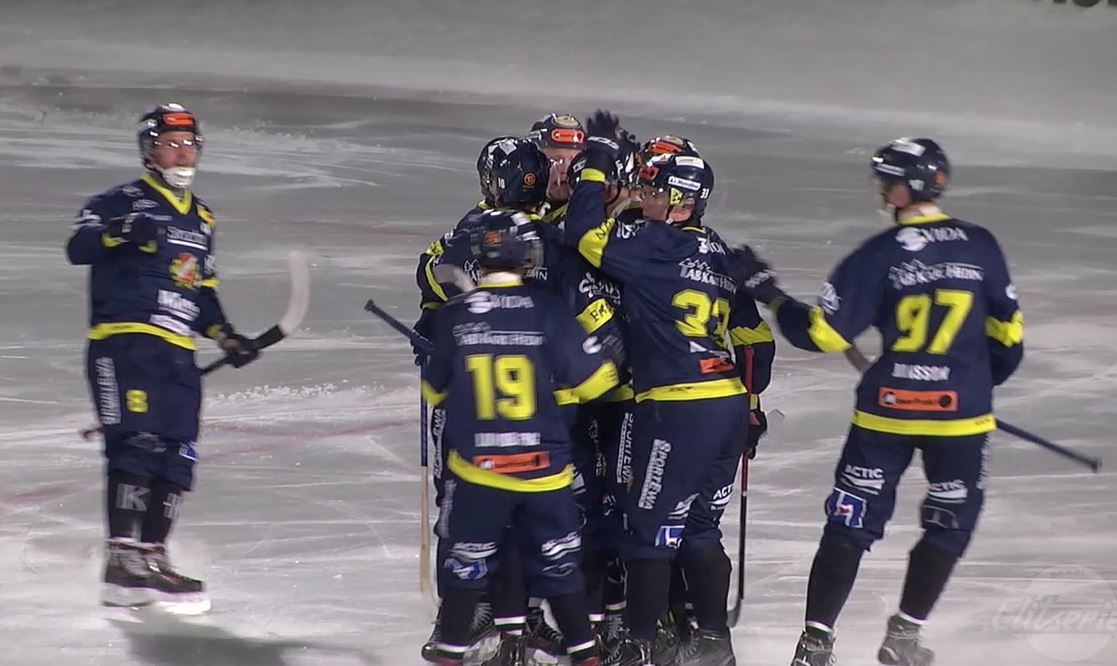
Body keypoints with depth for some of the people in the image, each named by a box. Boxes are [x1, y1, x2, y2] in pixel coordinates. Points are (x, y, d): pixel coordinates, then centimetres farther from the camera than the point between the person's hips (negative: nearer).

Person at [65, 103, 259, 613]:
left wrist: (225, 336, 18)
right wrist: (121, 232, -35)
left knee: (177, 459, 4)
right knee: (136, 446, -18)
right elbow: (78, 247, -17)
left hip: (177, 355, 8)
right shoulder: (122, 203, -1)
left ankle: (151, 559, 12)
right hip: (123, 344, -8)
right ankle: (122, 564, -20)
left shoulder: (201, 218, 22)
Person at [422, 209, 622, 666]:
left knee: (467, 566, 12)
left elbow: (432, 390, 8)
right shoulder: (548, 310, -9)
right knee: (558, 567, 12)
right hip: (544, 470, 0)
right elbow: (595, 382, -4)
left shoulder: (452, 315, -5)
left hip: (475, 469, 0)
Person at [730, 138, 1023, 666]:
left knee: (852, 520, 7)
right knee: (949, 523, 17)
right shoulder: (979, 246, -1)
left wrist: (766, 291, 3)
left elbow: (821, 333, -9)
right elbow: (1007, 333, 7)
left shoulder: (880, 255, -9)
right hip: (960, 413, 1)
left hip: (887, 410, -1)